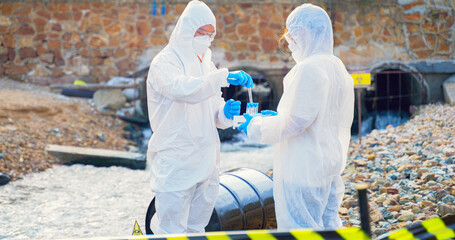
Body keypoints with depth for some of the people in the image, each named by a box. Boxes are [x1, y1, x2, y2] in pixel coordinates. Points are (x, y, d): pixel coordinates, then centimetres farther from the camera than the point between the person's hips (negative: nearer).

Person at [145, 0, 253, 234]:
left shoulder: (206, 63, 16)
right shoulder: (165, 62, -7)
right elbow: (183, 88, -30)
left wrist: (227, 113, -6)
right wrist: (224, 77, -36)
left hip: (205, 162, 7)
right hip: (176, 162, -7)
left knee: (197, 228, 13)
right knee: (172, 231, -6)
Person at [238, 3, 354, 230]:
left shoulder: (309, 68, -18)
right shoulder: (336, 67, 12)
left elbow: (296, 121, -20)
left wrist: (254, 125, -8)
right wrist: (275, 117, 18)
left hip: (304, 169, -10)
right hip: (330, 166, 10)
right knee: (328, 226, 15)